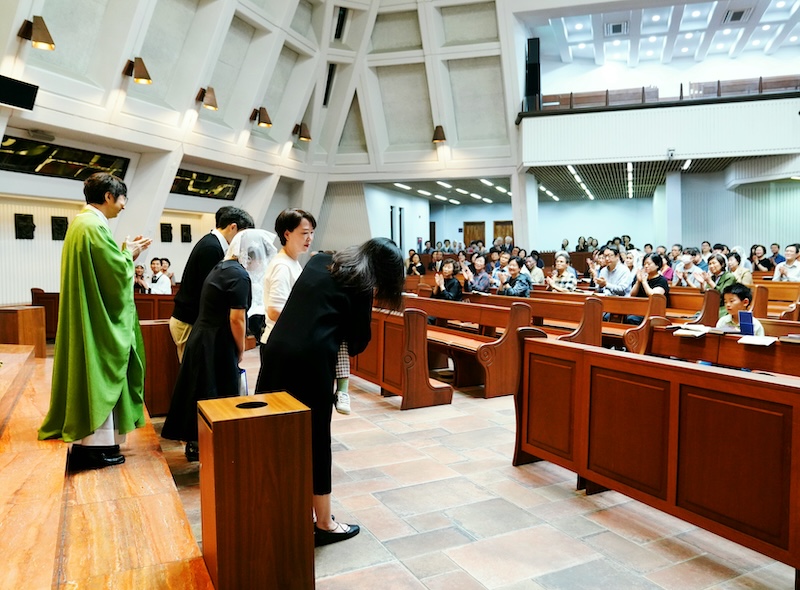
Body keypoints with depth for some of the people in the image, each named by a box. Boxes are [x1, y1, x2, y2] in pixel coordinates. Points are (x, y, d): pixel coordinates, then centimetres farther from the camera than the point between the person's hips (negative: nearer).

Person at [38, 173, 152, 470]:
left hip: (87, 315, 10)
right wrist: (128, 254, -3)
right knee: (100, 376, -2)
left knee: (93, 375, 16)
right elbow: (118, 273, -21)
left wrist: (124, 254, 10)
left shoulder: (80, 223, 13)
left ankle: (85, 439, 25)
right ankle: (95, 445, 6)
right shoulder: (94, 226, -19)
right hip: (100, 318, -10)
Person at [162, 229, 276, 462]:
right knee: (218, 396, 3)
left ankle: (195, 444, 29)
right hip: (216, 346, -9)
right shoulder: (239, 275, -17)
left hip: (201, 338, 9)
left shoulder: (221, 267, 11)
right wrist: (240, 351, -6)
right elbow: (236, 320, -20)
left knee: (202, 391, 17)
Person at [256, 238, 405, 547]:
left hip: (277, 348, 7)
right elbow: (358, 340, 3)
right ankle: (324, 524, 21)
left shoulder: (319, 261, 16)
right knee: (314, 438, 6)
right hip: (311, 359, -7)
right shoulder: (361, 285, -1)